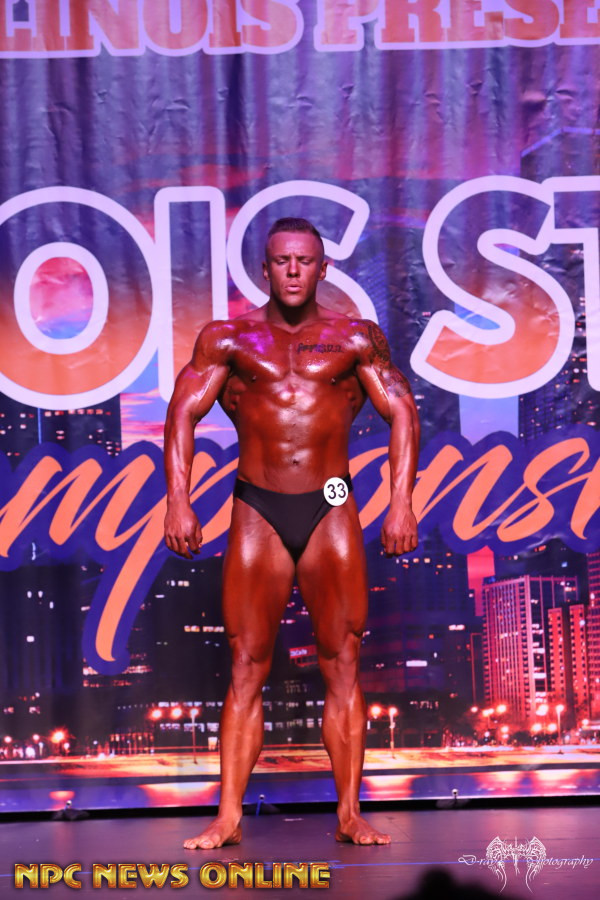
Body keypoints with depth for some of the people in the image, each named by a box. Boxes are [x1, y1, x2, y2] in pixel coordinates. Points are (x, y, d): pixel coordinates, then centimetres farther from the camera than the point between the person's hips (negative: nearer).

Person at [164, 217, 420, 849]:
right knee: (246, 667, -1)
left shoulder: (355, 340, 7)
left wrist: (401, 502, -7)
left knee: (342, 664, 0)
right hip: (257, 512, 0)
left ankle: (350, 815, 5)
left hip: (330, 511, 0)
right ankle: (228, 818, 0)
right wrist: (177, 502, -11)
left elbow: (402, 414, 4)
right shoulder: (229, 339, 7)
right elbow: (183, 413, 0)